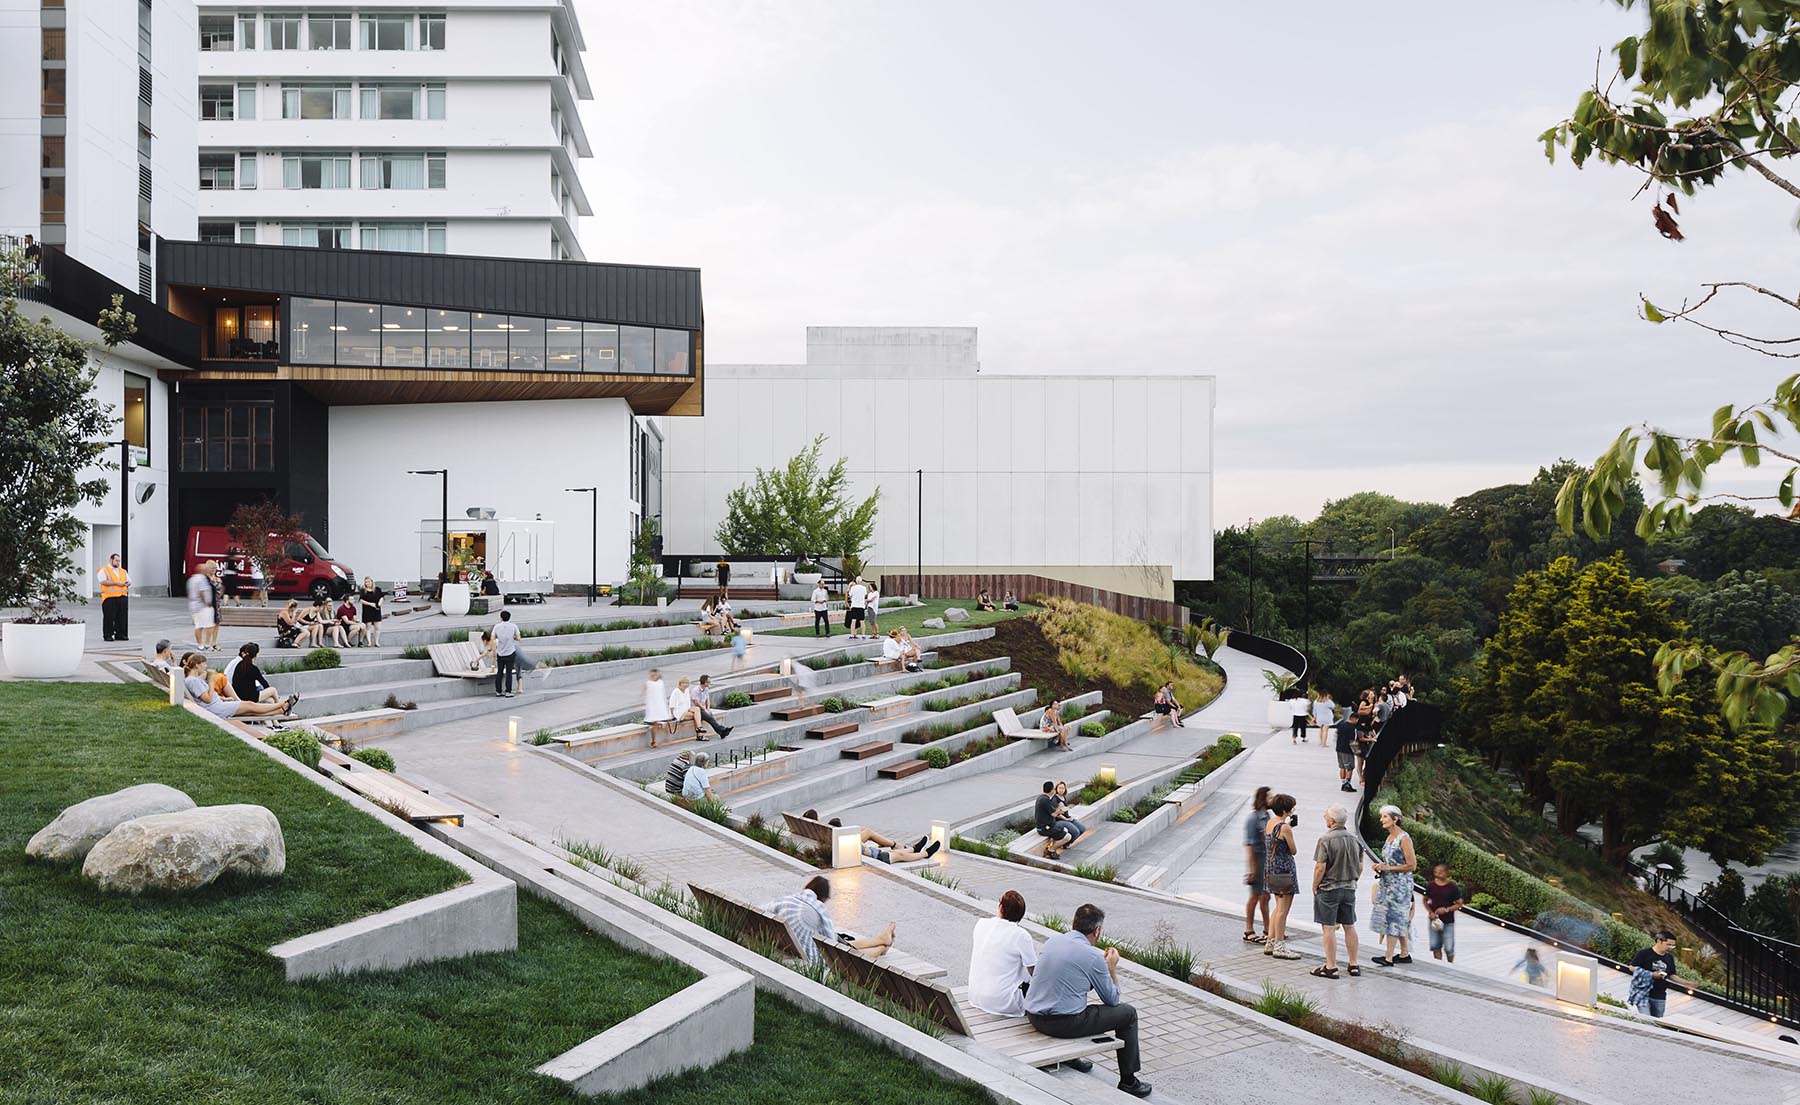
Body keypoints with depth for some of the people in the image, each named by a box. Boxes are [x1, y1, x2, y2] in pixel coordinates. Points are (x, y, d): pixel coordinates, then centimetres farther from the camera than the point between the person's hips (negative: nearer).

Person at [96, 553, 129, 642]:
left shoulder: (123, 571, 23)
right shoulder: (103, 570, 2)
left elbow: (129, 581, 22)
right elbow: (103, 581, -12)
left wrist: (126, 584, -2)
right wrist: (116, 583, -16)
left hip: (122, 596, 6)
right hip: (109, 597, -6)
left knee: (122, 617, 4)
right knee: (109, 617, -5)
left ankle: (120, 634, 11)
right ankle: (108, 635, -1)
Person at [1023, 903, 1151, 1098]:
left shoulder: (1052, 941, 7)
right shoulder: (1093, 956, -12)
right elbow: (1112, 1000, 1)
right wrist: (1112, 969, 14)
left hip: (1034, 1016, 7)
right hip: (1064, 1024, -7)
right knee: (1128, 1013, 10)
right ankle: (1128, 1080, 18)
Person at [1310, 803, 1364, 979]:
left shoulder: (1326, 840, -16)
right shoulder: (1355, 839, 4)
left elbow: (1320, 867, -18)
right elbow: (1360, 868, 9)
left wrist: (1315, 887, -5)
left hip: (1328, 889, -6)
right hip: (1349, 889, 6)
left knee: (1328, 928, 0)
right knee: (1349, 927, 13)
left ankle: (1331, 967, 2)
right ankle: (1353, 965, 19)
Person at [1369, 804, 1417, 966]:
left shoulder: (1404, 838, -15)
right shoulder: (1389, 837, 11)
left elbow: (1412, 866, -17)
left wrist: (1387, 868, -17)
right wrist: (1379, 866, 4)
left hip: (1400, 884, -9)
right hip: (1388, 883, 9)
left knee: (1393, 917, -9)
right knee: (1400, 920, 13)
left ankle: (1388, 957, -9)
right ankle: (1405, 954, 21)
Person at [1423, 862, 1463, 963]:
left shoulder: (1453, 887, -8)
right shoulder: (1431, 885, 0)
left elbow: (1459, 904, -4)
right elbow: (1425, 900, 11)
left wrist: (1446, 909, -16)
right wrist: (1430, 912, -5)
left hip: (1448, 921, -3)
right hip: (1434, 920, 3)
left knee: (1449, 948, 0)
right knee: (1435, 946, 6)